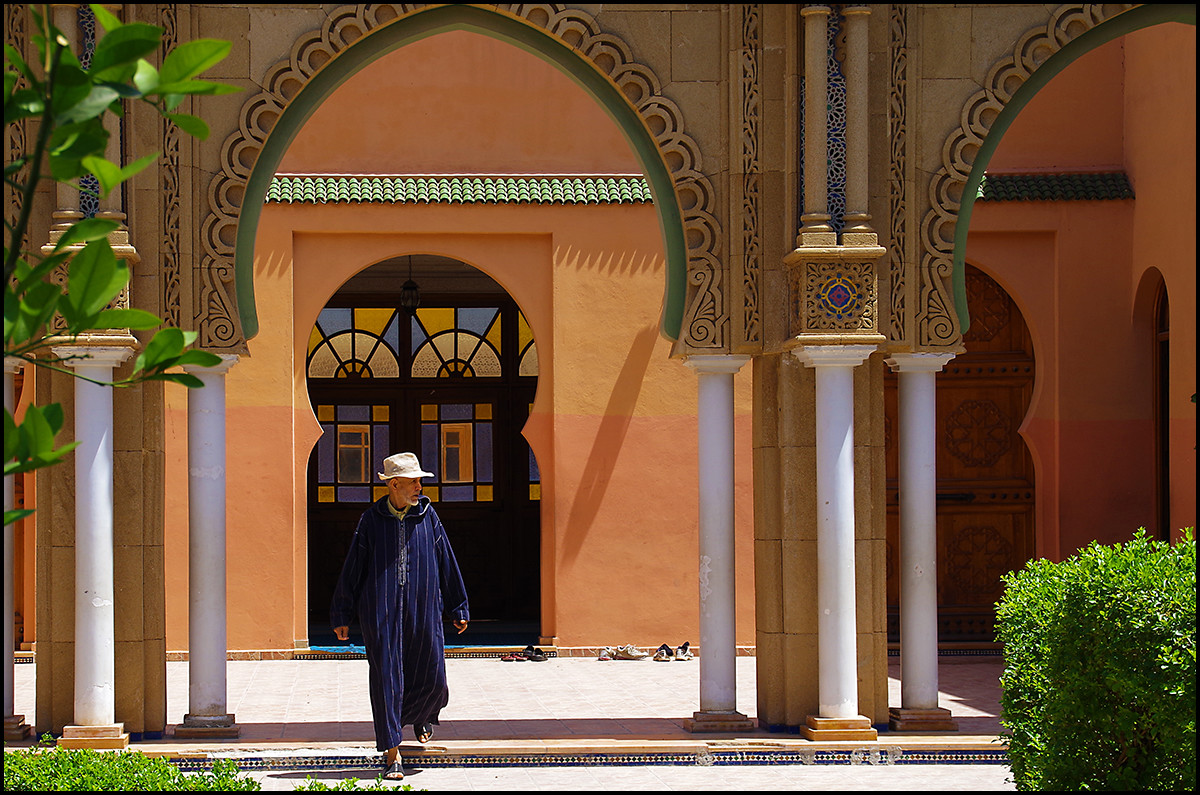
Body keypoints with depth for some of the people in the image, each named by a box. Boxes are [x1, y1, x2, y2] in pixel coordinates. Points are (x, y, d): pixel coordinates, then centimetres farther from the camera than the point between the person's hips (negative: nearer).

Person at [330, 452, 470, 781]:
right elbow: (352, 568, 4)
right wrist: (341, 616, 3)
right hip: (380, 611, -2)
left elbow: (447, 563, 11)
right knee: (386, 677, -6)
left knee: (430, 677, 4)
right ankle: (392, 755, -3)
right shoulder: (371, 520, 1)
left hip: (423, 609, 2)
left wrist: (458, 608, 12)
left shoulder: (427, 516, 6)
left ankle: (422, 716, 42)